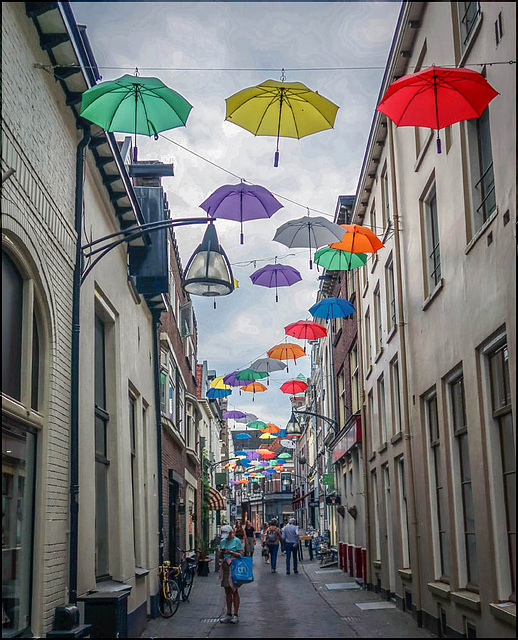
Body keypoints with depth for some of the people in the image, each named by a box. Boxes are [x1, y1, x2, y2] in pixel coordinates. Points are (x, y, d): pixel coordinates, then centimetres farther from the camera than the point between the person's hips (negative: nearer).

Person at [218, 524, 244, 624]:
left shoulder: (236, 541, -3)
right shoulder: (222, 541, 14)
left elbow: (241, 555, -7)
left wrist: (231, 552, -18)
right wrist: (221, 553, -3)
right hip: (225, 567, 6)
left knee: (234, 591, -4)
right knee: (227, 592, 8)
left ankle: (236, 615, 0)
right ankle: (228, 614, 14)